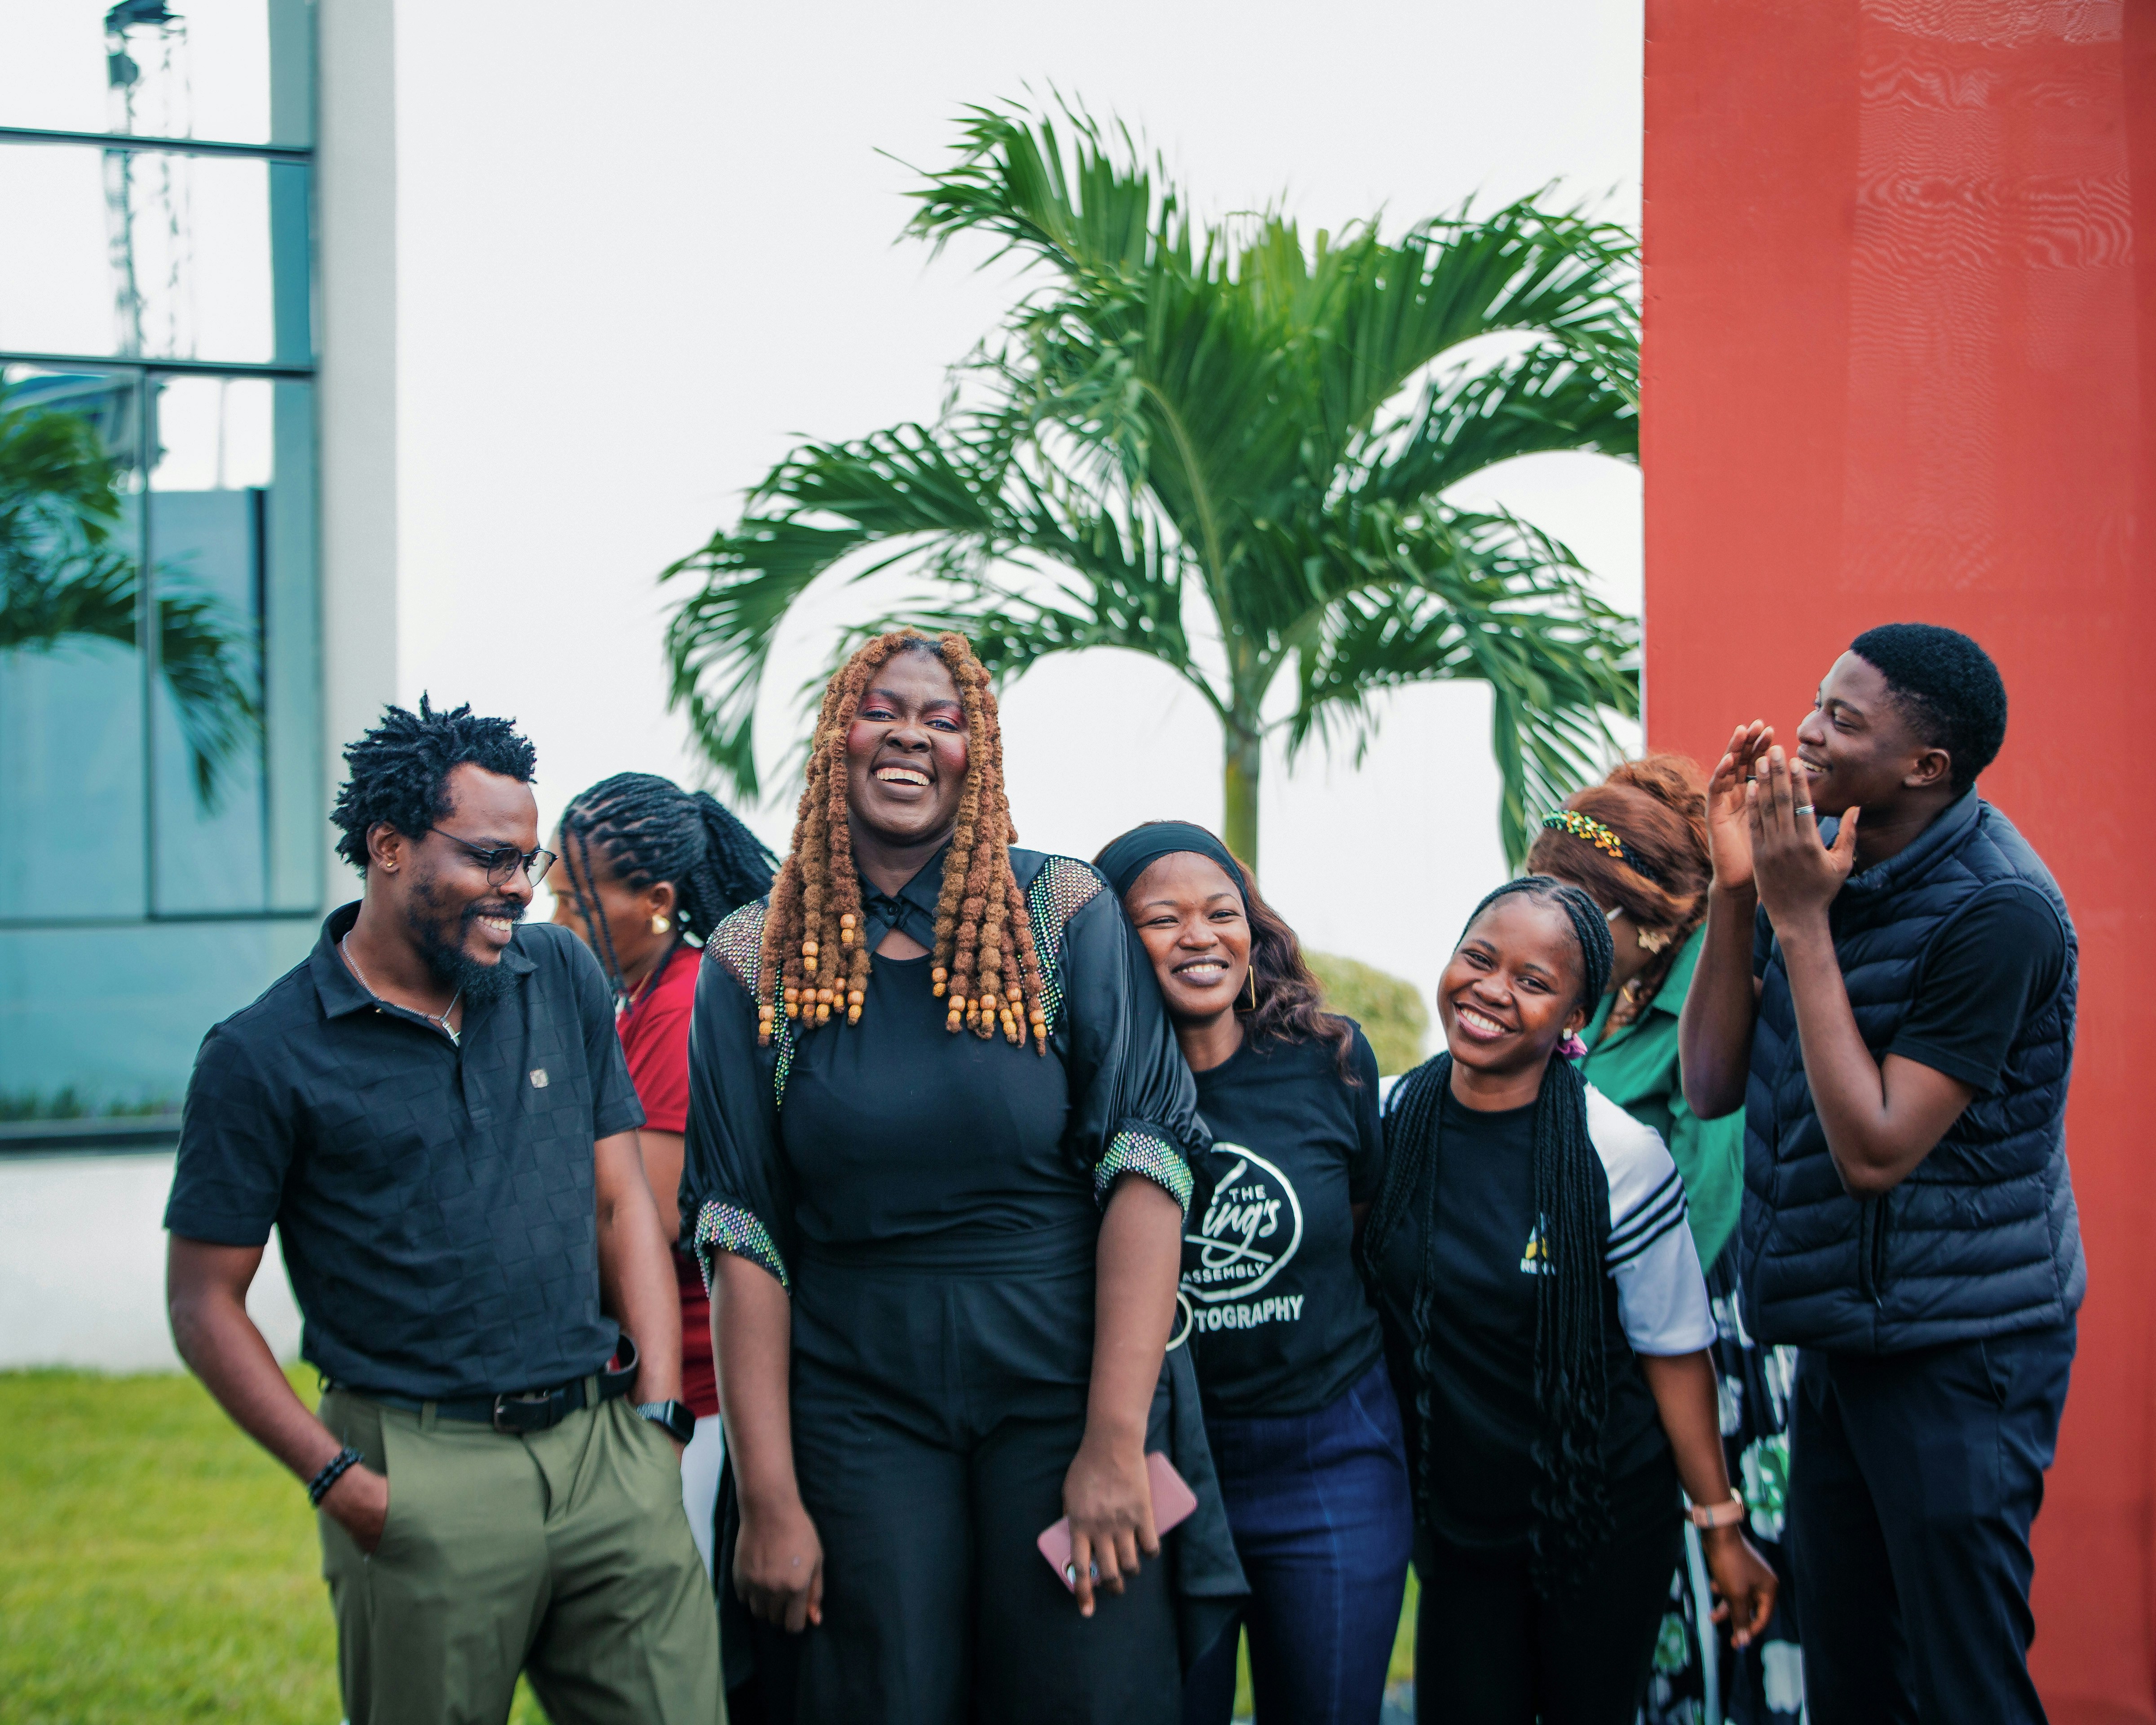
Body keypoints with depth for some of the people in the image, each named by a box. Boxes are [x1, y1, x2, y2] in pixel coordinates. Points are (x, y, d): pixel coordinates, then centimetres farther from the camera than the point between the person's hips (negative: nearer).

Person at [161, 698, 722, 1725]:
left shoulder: (562, 978, 10)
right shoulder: (265, 1055, -3)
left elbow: (622, 1204, 13)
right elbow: (204, 1303, -1)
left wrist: (661, 1415, 4)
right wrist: (340, 1481, -9)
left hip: (607, 1452, 4)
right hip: (424, 1477, -4)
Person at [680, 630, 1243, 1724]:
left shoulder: (1067, 916, 1)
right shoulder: (754, 962, 4)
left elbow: (1144, 1166, -6)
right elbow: (742, 1242, 0)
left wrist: (1116, 1441, -15)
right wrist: (767, 1498, -6)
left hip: (1065, 1389, 0)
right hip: (859, 1416, 1)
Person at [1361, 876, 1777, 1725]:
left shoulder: (1619, 1155, -16)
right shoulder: (1389, 1118, -5)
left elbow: (1674, 1348, -10)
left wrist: (1723, 1528, -5)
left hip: (1608, 1526, -3)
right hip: (1459, 1521, 3)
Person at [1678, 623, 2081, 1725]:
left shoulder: (1997, 912, -20)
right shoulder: (1818, 854, 3)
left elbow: (1875, 1148, -23)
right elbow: (1711, 1085, 3)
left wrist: (1801, 922, -23)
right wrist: (1736, 891, -9)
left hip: (1958, 1353, -8)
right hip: (1839, 1336, 8)